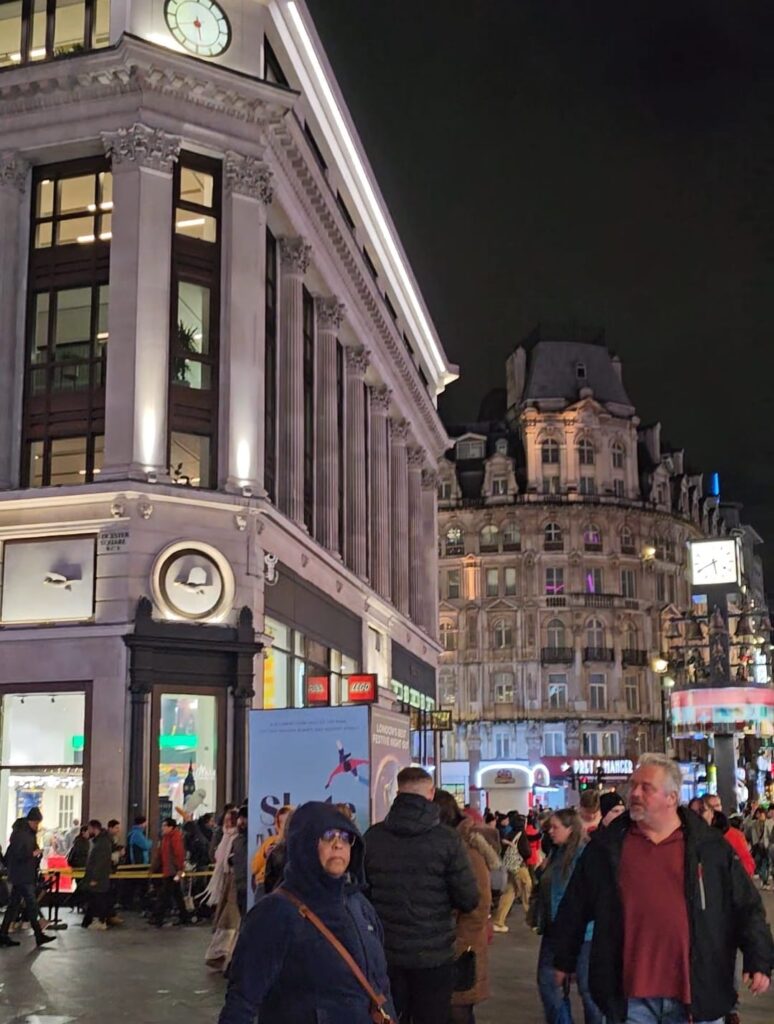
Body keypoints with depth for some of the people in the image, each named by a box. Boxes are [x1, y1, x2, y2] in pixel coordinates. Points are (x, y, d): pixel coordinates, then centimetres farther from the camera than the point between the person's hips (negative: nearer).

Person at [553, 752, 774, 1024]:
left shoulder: (710, 845, 2)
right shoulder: (607, 846, 4)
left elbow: (746, 907, 5)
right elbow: (576, 908, 12)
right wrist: (564, 960, 17)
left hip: (694, 989, 0)